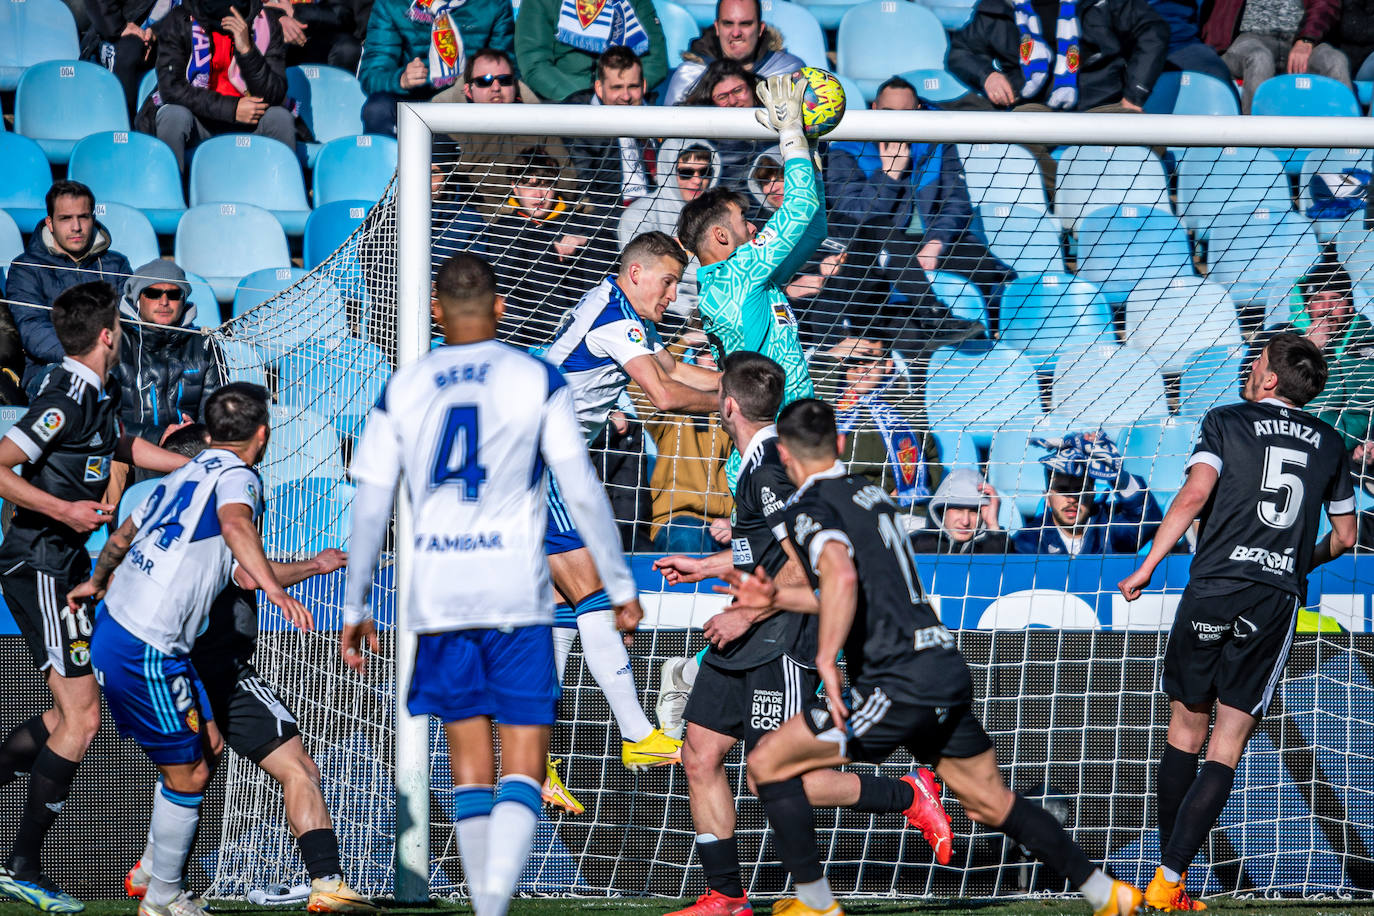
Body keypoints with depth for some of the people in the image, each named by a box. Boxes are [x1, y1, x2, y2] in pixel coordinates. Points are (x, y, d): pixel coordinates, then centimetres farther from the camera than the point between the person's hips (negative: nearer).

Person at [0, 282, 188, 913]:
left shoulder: (96, 394, 11)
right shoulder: (67, 399, -18)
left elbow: (122, 446, 32)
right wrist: (64, 509, -24)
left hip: (63, 568, 10)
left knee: (70, 714, 12)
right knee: (81, 716, -11)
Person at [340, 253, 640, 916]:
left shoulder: (402, 389, 7)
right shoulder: (537, 380, 0)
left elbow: (369, 507, 7)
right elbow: (582, 492, -3)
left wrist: (354, 608, 14)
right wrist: (620, 586, 5)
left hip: (437, 599, 3)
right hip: (516, 595, -3)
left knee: (469, 765, 14)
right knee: (523, 764, -4)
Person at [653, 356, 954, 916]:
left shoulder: (772, 470, -19)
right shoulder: (763, 460, 13)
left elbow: (804, 565, -23)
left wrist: (745, 616, -19)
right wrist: (704, 567, 34)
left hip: (781, 644, -10)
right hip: (747, 642, 10)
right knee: (700, 757, 5)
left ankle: (909, 797, 7)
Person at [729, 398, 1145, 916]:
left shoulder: (810, 508, -6)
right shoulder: (871, 494, 20)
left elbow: (842, 577, -28)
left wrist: (826, 663, -28)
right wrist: (776, 598, 25)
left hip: (897, 683, -8)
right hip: (949, 670, 8)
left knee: (768, 764, 1)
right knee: (992, 804, 21)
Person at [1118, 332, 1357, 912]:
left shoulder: (1227, 422, 4)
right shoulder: (1329, 443, 14)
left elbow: (1195, 494, -11)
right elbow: (1345, 536, 21)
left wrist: (1148, 567, -7)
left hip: (1214, 586, -2)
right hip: (1279, 600, 2)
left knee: (1185, 730, 12)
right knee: (1226, 750, 1)